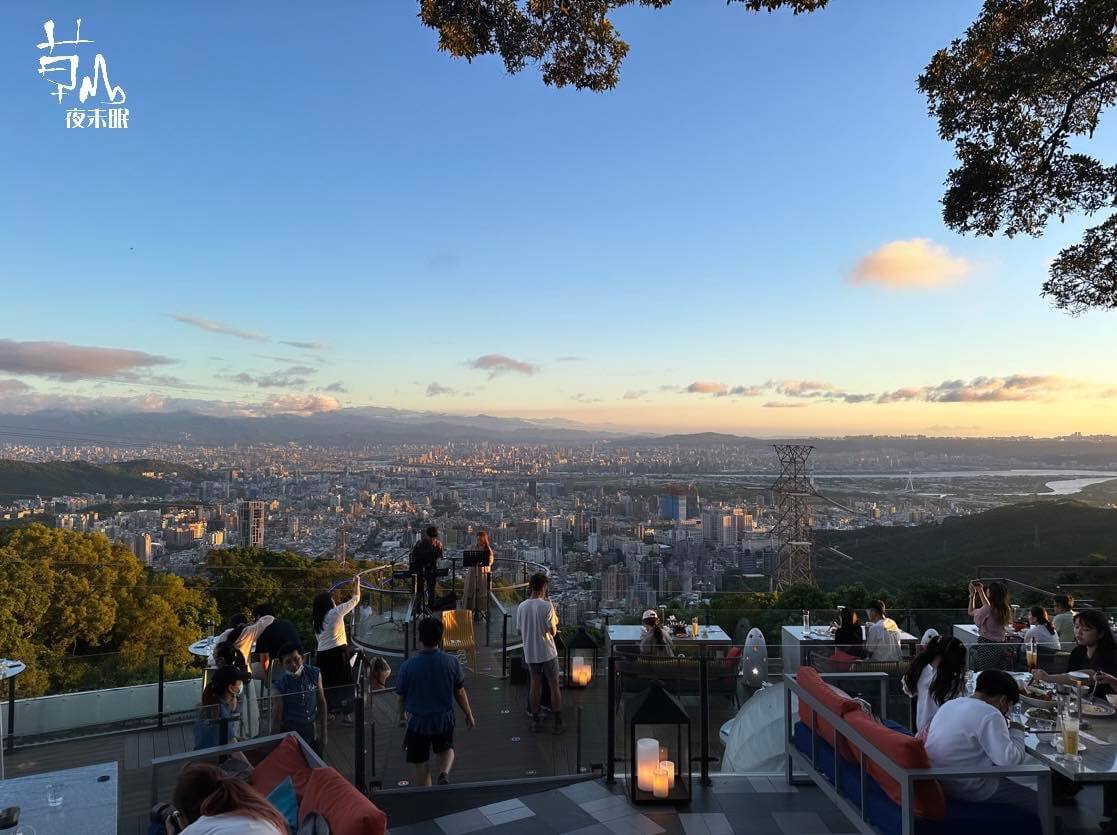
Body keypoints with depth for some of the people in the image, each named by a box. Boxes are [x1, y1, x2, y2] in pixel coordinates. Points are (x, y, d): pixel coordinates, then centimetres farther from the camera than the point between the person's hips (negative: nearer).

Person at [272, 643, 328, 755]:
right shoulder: (281, 686, -21)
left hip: (313, 731, 3)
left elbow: (321, 703, -2)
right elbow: (276, 720, -11)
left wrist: (323, 733, 2)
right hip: (292, 734, -3)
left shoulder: (314, 673, -13)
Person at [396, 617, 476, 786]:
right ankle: (444, 773, 0)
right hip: (444, 719, 1)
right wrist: (469, 715, 14)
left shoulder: (407, 666, -17)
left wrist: (402, 716, 18)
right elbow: (460, 693, -2)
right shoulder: (452, 662, -13)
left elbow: (402, 696, -3)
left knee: (422, 767, 15)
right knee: (446, 748, 27)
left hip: (417, 722, -1)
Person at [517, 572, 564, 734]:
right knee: (554, 686, 7)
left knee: (535, 684, 15)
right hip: (547, 652, -4)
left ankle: (535, 721, 19)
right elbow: (553, 632, -15)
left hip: (530, 653, 4)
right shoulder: (547, 606, -17)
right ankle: (558, 723, 12)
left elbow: (519, 631, 7)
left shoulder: (521, 607, -2)